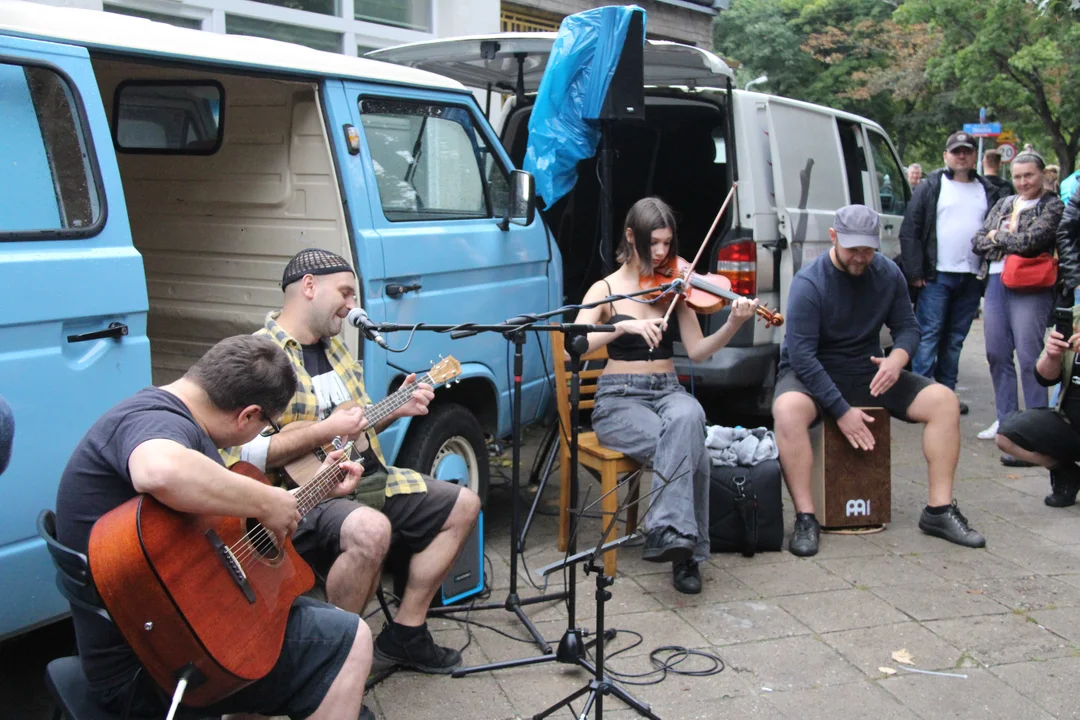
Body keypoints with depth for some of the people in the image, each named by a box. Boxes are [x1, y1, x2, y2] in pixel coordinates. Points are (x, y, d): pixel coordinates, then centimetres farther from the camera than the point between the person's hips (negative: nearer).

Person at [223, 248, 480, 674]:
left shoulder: (335, 347, 16)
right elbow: (242, 455, -25)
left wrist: (394, 410, 7)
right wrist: (325, 431, -24)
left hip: (368, 479, 10)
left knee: (463, 505, 9)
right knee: (371, 530, -39)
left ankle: (405, 634, 13)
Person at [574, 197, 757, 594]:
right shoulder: (606, 289, 1)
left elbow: (697, 351, 1)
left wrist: (733, 325, -16)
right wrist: (624, 325, -28)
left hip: (667, 391, 2)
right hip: (619, 398, -2)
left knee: (688, 417, -35)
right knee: (690, 448, -31)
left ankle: (668, 531, -33)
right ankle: (687, 552, -24)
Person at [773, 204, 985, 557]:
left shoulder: (888, 274, -1)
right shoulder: (809, 283, -18)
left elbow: (908, 327, 6)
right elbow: (802, 355, -23)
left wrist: (897, 358, -19)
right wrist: (841, 410, -28)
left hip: (868, 373, 5)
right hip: (811, 375, -5)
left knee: (944, 401, -11)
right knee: (788, 409, -38)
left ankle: (939, 510, -5)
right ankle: (805, 519, -29)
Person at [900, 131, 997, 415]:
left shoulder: (987, 192, 14)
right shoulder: (931, 187, 2)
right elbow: (909, 231, -3)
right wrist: (915, 271, -9)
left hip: (972, 277, 4)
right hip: (937, 276, -4)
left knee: (955, 339, 10)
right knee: (929, 335, -5)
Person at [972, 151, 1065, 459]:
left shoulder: (1053, 206, 0)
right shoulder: (1003, 204, 18)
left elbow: (1031, 241, -14)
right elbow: (978, 241, 10)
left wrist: (997, 237, 0)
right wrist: (1012, 240, -5)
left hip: (1029, 287, -6)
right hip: (996, 283, 6)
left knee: (1029, 357, -9)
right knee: (997, 354, 8)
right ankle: (1006, 420, 20)